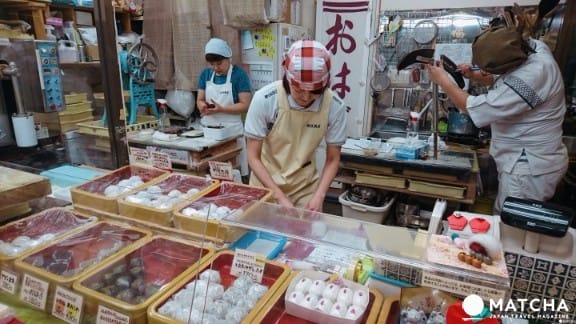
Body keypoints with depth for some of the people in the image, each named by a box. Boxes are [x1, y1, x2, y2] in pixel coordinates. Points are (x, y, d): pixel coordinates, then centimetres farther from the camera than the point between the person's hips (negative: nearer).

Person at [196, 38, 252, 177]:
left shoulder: (239, 75, -8)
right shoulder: (205, 74, 8)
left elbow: (244, 105, -12)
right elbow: (199, 100, 11)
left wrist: (221, 109, -23)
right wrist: (203, 106, -13)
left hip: (231, 129, -4)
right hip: (208, 128, 5)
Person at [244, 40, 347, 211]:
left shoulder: (335, 106, -18)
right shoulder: (264, 99, -22)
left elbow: (332, 160, -6)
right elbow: (253, 157, -14)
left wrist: (319, 196, -19)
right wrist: (280, 196, -21)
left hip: (306, 188, 1)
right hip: (265, 184, 0)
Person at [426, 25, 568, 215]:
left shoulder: (527, 81, -34)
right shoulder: (532, 46, -4)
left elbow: (473, 108, -26)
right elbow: (500, 80, 15)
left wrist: (442, 80, -13)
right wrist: (473, 75, -3)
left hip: (529, 168, -9)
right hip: (528, 159, 9)